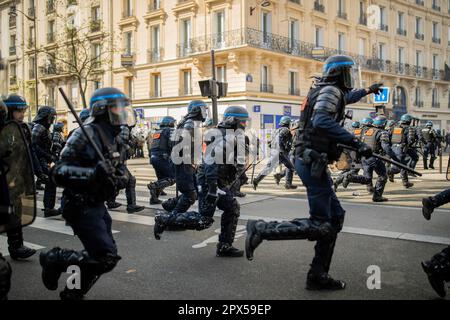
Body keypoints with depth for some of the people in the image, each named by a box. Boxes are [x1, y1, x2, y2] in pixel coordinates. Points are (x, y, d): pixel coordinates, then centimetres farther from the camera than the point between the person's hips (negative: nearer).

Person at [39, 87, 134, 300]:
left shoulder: (113, 138, 10)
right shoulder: (86, 134, -17)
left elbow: (121, 171, 20)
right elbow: (59, 173, -21)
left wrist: (120, 179, -4)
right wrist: (93, 173, -34)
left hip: (98, 206, 9)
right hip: (81, 207, -9)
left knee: (105, 255, 15)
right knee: (106, 258, -13)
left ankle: (73, 293, 34)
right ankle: (53, 259, 7)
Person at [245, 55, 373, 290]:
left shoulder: (322, 91, 21)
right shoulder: (331, 90, -8)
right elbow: (322, 121, -27)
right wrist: (355, 142, -30)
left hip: (308, 159, 10)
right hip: (313, 162, -10)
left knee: (335, 217, 12)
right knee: (320, 225, -7)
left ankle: (318, 276, 15)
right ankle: (261, 230, -7)